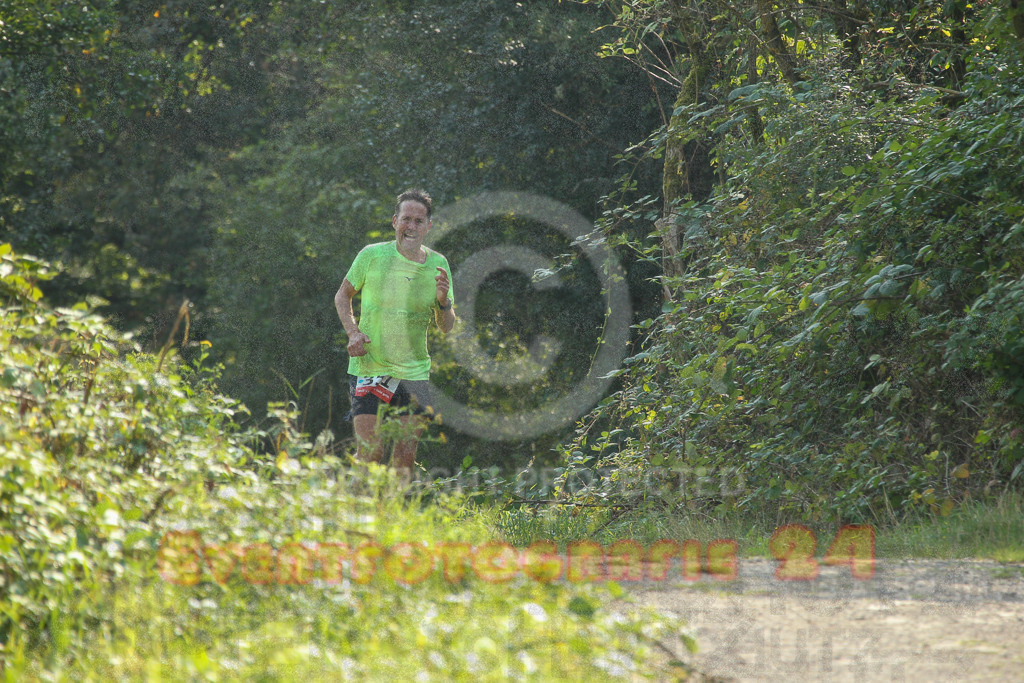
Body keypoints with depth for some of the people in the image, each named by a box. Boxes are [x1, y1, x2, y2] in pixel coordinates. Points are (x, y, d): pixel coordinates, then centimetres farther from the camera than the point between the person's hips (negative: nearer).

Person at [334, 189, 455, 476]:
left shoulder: (437, 265, 3)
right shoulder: (372, 256, -5)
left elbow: (446, 328, 8)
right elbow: (342, 295, 10)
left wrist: (444, 302, -14)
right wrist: (353, 332, -7)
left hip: (414, 373, 3)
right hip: (369, 366, -3)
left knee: (406, 458, 2)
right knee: (369, 454, -11)